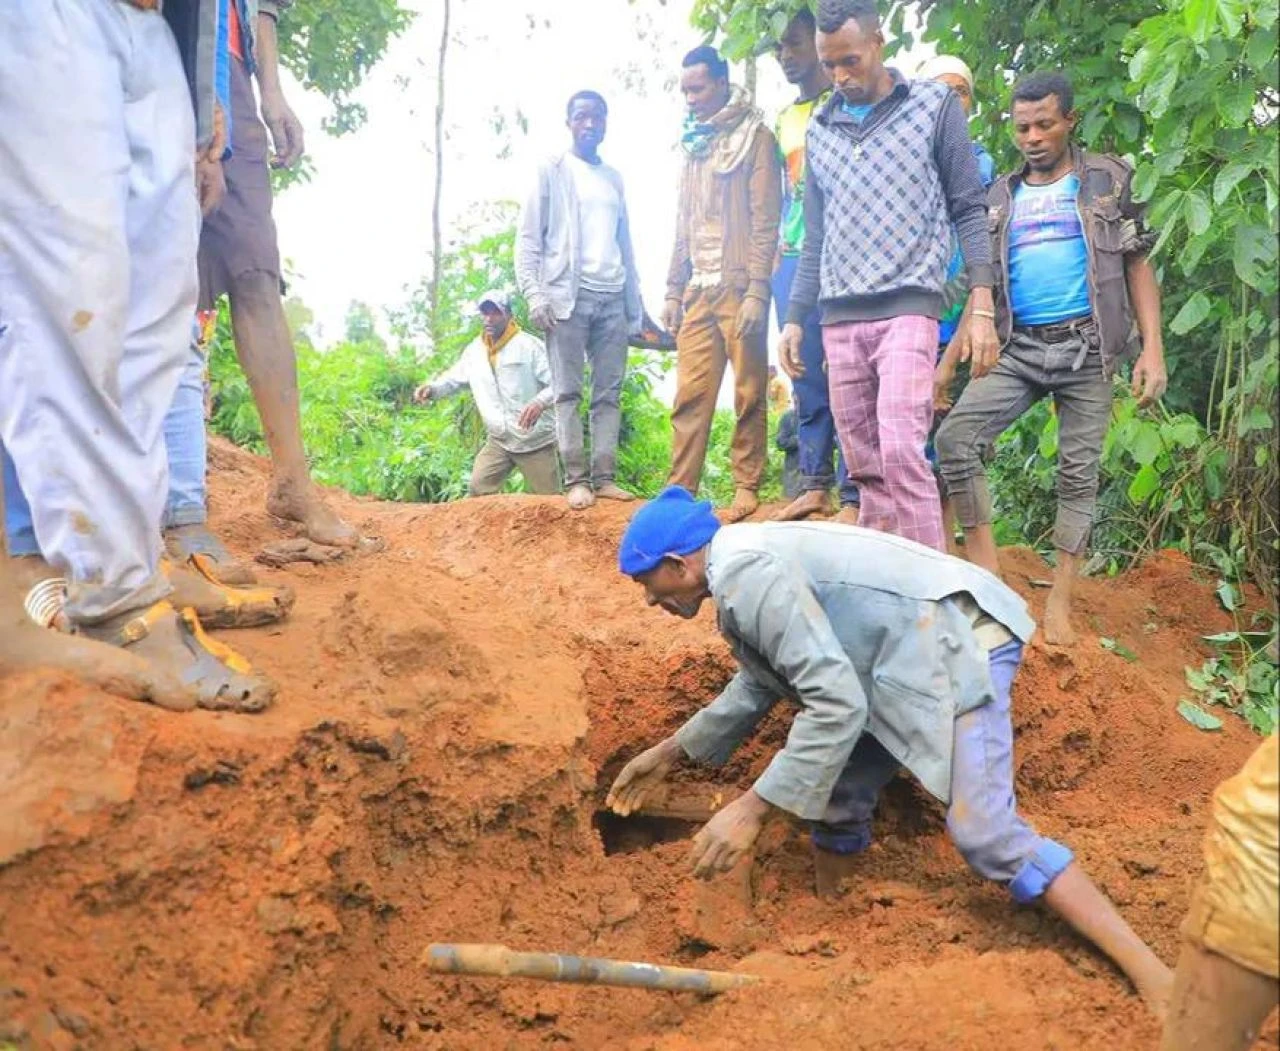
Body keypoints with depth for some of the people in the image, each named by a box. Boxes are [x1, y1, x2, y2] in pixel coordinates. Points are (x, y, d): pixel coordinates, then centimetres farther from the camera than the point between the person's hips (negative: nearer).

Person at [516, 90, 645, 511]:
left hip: (612, 297, 5)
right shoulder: (552, 171, 6)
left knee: (609, 393, 0)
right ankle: (576, 478, -5)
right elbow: (528, 237, 0)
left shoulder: (614, 179, 20)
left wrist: (635, 302, 14)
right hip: (568, 294, -4)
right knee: (569, 392, -6)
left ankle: (604, 476, 1)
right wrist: (534, 293, -12)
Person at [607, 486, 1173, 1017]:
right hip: (911, 649, 11)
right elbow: (760, 684, 29)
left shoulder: (745, 573, -20)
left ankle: (1155, 980, -13)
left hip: (956, 642, -11)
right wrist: (670, 752, 33)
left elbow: (837, 704, -26)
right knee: (834, 794, 14)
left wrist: (750, 808, -22)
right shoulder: (741, 565, 13)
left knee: (985, 833, -17)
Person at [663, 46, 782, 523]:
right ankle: (680, 489, 1)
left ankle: (746, 487, 6)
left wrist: (757, 291, -15)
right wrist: (673, 290, 14)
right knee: (690, 394, 0)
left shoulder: (755, 138, -1)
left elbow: (765, 222, -8)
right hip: (697, 289, 6)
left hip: (739, 288, -6)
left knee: (748, 394, 0)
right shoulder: (694, 145, 19)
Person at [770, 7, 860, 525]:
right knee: (806, 378, 6)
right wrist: (776, 251, 16)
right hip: (792, 258, 6)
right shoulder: (784, 119, 21)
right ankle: (814, 483, 12)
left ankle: (853, 496, -6)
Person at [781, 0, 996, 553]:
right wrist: (795, 318, 14)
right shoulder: (819, 128, 15)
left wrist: (982, 308, -8)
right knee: (864, 463, 6)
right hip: (838, 318, 5)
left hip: (907, 306, -4)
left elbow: (969, 210, 1)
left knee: (900, 451, -18)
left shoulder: (935, 105, 3)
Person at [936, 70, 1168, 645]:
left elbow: (1138, 268, 4)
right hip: (1017, 348, 2)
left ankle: (1059, 601, 7)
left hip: (1086, 346, -2)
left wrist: (1153, 350, -8)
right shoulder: (999, 199, 13)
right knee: (955, 436, -17)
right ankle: (985, 569, -9)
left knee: (1078, 473, 0)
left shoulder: (1107, 181, 7)